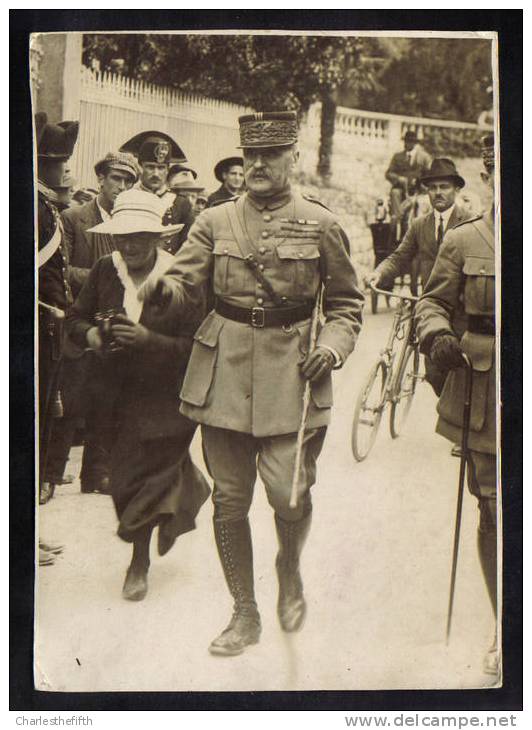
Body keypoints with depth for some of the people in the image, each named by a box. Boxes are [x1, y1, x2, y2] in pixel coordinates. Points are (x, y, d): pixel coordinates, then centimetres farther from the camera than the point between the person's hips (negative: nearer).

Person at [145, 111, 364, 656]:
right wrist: (164, 290, -26)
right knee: (229, 499, 6)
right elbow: (183, 280, -2)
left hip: (292, 368, -2)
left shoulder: (320, 224, 3)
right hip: (224, 368, 2)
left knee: (289, 494, -6)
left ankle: (289, 569, 30)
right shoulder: (215, 221, 7)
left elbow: (347, 303, 8)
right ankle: (244, 613, 24)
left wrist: (332, 346, -10)